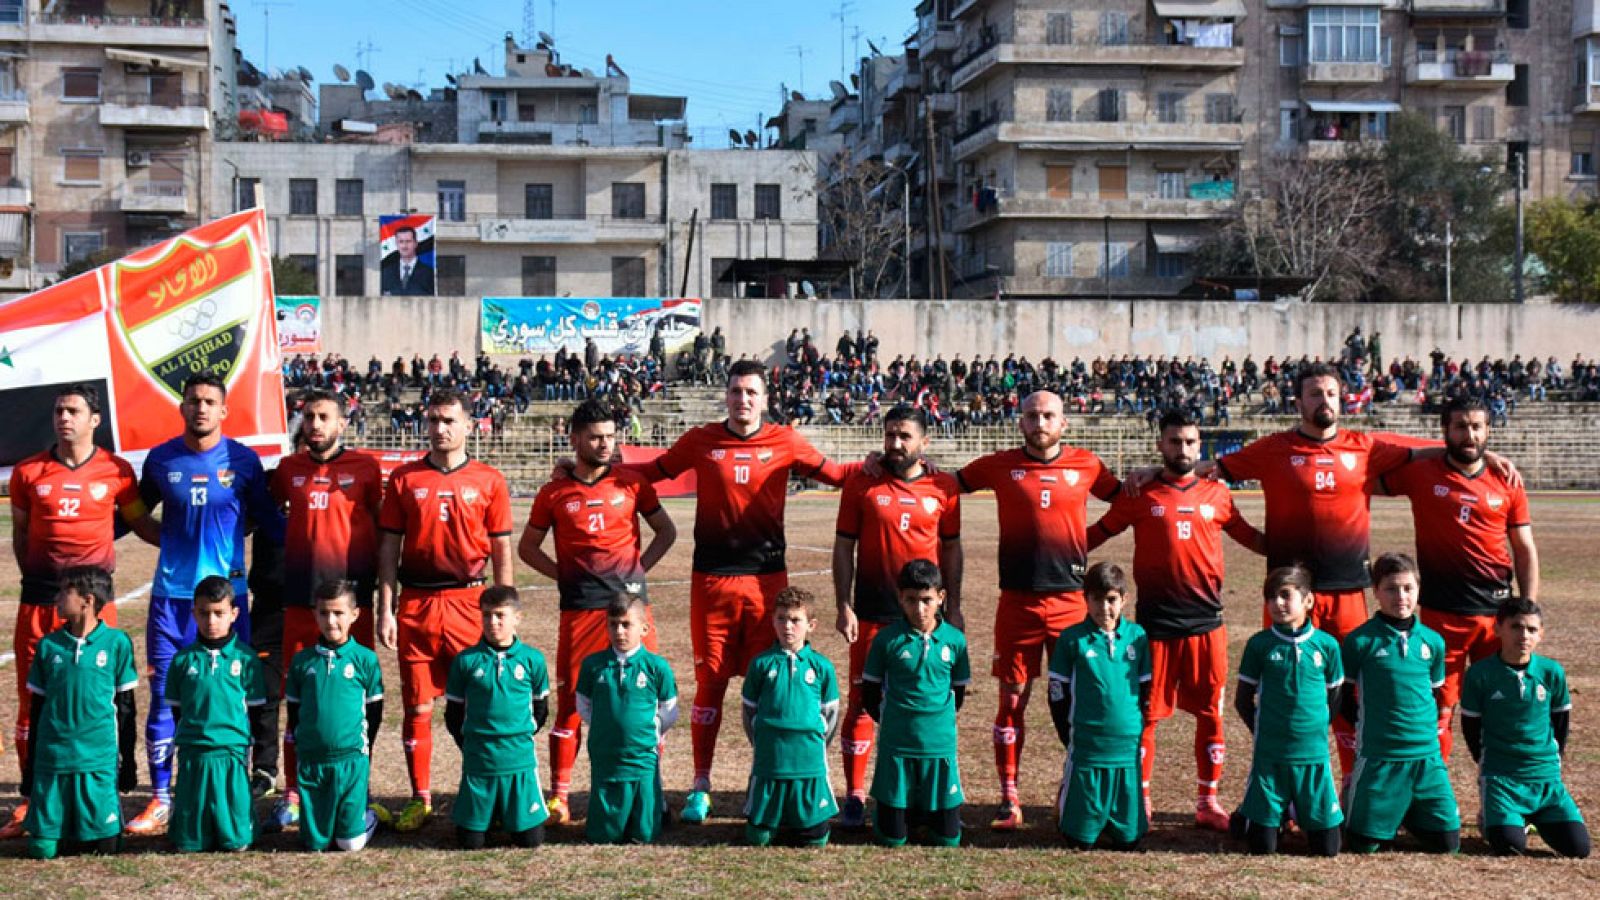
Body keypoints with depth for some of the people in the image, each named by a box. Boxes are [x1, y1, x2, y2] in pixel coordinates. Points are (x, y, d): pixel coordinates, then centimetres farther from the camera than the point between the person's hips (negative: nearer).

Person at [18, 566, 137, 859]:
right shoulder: (48, 645, 4)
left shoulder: (116, 643, -2)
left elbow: (125, 706, 5)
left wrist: (127, 761, 6)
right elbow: (37, 708, 11)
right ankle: (65, 823, 25)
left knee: (106, 844, -4)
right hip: (52, 757, 2)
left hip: (99, 759, -2)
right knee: (42, 848, -3)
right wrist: (30, 769, 11)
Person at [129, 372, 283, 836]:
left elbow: (268, 519, 8)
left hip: (228, 593, -1)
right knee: (165, 698, 3)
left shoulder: (243, 460, 0)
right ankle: (161, 799, 13)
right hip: (171, 595, 1)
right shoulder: (161, 459, 3)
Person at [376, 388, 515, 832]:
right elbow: (388, 547, 7)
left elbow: (502, 551, 5)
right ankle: (420, 799, 14)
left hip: (469, 603, -1)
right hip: (415, 605, 1)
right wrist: (385, 609, 0)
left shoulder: (489, 481, 4)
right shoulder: (404, 478, 6)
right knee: (417, 705, 5)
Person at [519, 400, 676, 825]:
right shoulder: (555, 493, 6)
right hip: (580, 609, -1)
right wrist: (563, 575, 2)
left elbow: (666, 530, 17)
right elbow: (527, 547, 14)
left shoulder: (631, 482, 7)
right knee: (571, 700, 1)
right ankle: (559, 795, 9)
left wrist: (640, 567, 4)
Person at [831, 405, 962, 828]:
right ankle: (855, 796, 6)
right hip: (872, 614, -1)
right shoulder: (861, 483, 0)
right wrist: (844, 607, -5)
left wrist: (953, 608, 7)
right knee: (862, 701, 0)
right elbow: (843, 548, 1)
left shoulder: (944, 487, 3)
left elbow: (952, 550, 10)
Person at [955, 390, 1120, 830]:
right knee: (1012, 699, 3)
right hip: (1017, 601, 0)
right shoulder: (1001, 465, 3)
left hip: (1071, 600, 1)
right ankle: (1009, 800, 11)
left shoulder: (1085, 465, 5)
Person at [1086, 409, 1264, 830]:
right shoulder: (1141, 495, 2)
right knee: (1146, 713, 3)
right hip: (1155, 622, -2)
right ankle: (1140, 800, 14)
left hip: (1206, 621, 2)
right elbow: (1098, 533, 8)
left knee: (1210, 713, 6)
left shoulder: (1216, 494, 8)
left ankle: (1208, 802, 18)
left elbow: (1249, 536, 20)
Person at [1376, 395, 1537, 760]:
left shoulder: (1507, 483, 6)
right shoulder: (1421, 474, -1)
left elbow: (1525, 550, 8)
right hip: (1441, 614, -2)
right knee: (1437, 711, 3)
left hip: (1498, 612, 2)